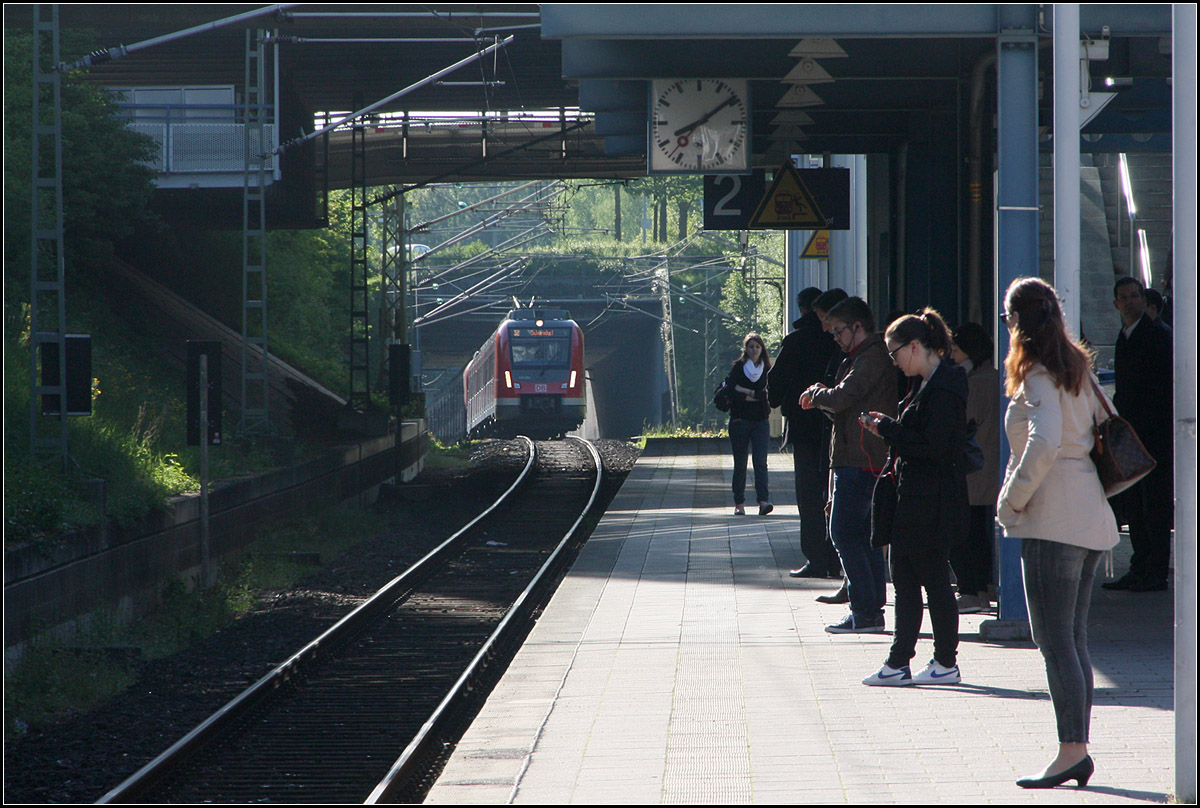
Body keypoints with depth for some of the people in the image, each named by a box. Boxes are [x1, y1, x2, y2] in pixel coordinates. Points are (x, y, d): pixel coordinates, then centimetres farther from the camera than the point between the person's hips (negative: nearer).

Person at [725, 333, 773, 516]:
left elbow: (768, 395, -4)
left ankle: (763, 501, -19)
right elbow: (729, 390, -10)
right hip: (740, 420, 0)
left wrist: (746, 393, -7)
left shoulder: (767, 370, 7)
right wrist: (756, 395, -10)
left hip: (760, 420, 0)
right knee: (740, 463, 3)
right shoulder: (738, 367, 4)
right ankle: (739, 503, 9)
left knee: (760, 461, -11)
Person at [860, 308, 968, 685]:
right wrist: (888, 427, 6)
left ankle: (946, 664, 8)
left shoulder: (944, 389, -17)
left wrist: (887, 429, -14)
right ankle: (898, 664, 14)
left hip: (930, 502, -10)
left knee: (934, 580, -1)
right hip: (913, 497, 10)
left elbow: (932, 446, -23)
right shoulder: (926, 385, 14)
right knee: (905, 580, 10)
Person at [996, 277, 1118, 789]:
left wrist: (1012, 498, -12)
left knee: (1055, 640, -8)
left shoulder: (1036, 377, -10)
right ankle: (1079, 749, 11)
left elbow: (1044, 443, -24)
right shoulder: (1078, 368, 14)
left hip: (1052, 518, -9)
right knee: (1072, 639, 11)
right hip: (1092, 517, 9)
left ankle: (1071, 751, -11)